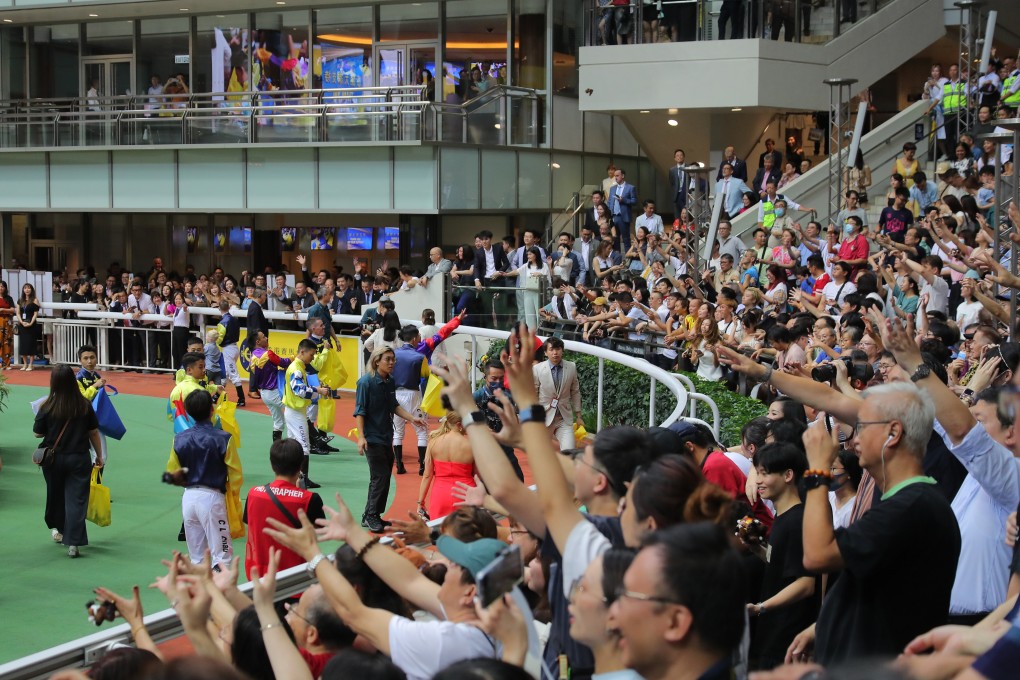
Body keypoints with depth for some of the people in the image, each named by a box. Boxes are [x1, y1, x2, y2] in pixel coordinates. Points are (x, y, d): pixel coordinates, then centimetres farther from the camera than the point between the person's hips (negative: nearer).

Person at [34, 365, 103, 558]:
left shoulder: (48, 407, -12)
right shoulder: (84, 405, -8)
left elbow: (38, 433, -4)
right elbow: (93, 433, 0)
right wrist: (99, 456, 11)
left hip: (54, 459, 0)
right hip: (79, 459, 0)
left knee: (55, 495, 22)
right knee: (77, 500, 1)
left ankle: (56, 528, 41)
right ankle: (73, 543, -5)